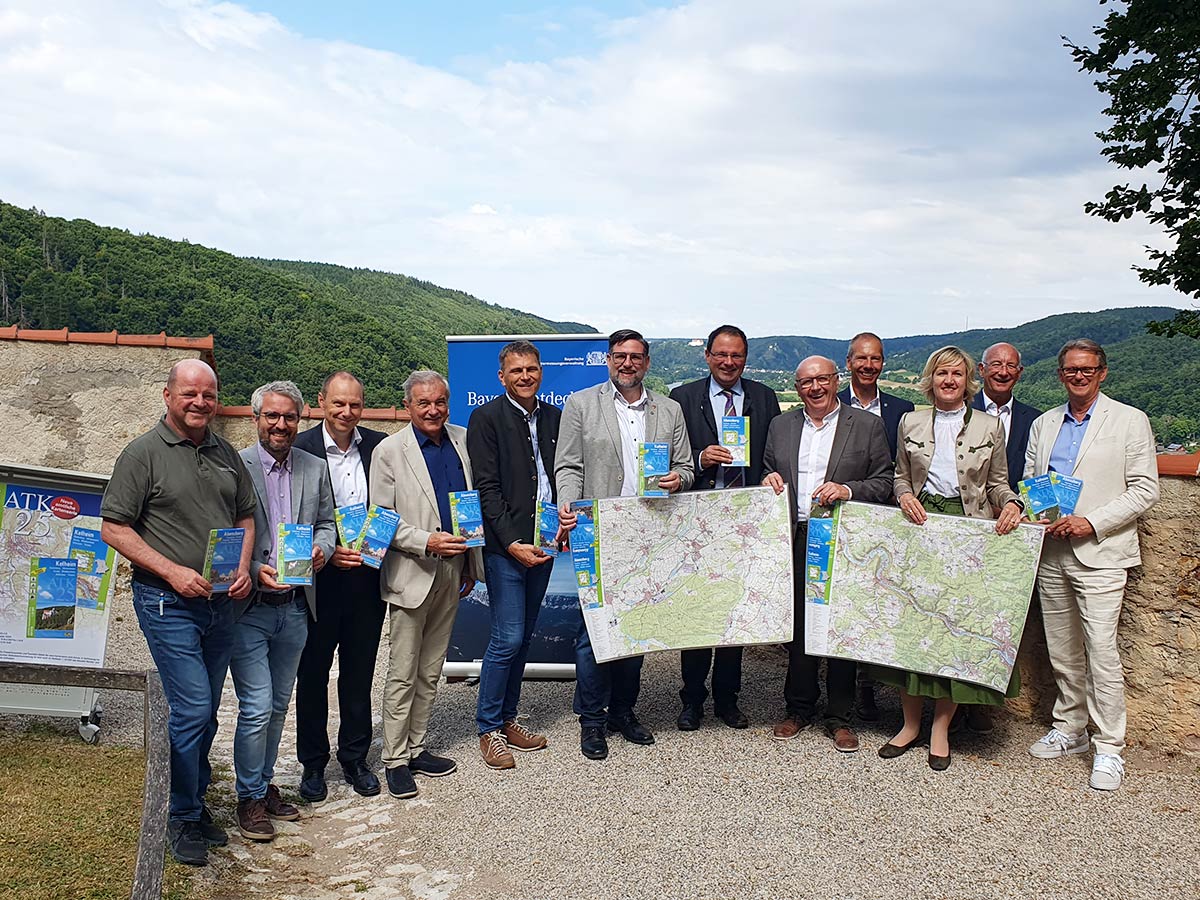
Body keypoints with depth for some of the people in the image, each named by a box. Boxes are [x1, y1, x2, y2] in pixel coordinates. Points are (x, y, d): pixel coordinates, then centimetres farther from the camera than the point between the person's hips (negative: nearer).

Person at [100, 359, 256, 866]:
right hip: (168, 604, -5)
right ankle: (182, 818, 10)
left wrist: (243, 568, 1)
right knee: (192, 711, -8)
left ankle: (196, 805, 29)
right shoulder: (143, 453, -6)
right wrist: (172, 572, -17)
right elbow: (113, 527, -9)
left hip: (221, 602, 5)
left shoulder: (226, 454, 10)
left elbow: (246, 516, 18)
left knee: (206, 713, 13)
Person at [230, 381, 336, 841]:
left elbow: (326, 522, 14)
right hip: (249, 608, -5)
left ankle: (264, 783, 33)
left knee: (278, 705, 16)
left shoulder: (315, 469, 7)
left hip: (295, 606, 5)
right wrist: (254, 570, -21)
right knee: (257, 707, -5)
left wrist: (321, 549, -7)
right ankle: (250, 797, 13)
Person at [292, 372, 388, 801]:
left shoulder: (379, 446, 3)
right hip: (319, 577, -3)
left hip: (368, 575, 3)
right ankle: (313, 764, 24)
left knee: (359, 673, 13)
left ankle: (355, 759, 28)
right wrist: (327, 551, -18)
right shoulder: (299, 449, -7)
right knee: (312, 673, 9)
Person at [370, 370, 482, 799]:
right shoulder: (389, 451, -8)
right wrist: (426, 542, -22)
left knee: (431, 671, 15)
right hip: (412, 574, -5)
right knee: (403, 675, 1)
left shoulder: (462, 440, 6)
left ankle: (417, 748, 26)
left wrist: (471, 564, 13)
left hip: (453, 571, 5)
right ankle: (396, 759, 12)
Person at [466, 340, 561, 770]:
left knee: (523, 637, 13)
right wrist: (512, 543, -16)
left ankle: (508, 719, 25)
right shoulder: (486, 418, -6)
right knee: (507, 638, -6)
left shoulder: (554, 417, 11)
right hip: (505, 546, -6)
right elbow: (487, 489, -10)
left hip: (542, 544, 6)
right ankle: (489, 730, 8)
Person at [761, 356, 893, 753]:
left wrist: (847, 490, -16)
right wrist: (769, 480, -2)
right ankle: (799, 708, 23)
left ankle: (840, 717, 16)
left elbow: (884, 483, 0)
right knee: (797, 626, 8)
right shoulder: (781, 426, 13)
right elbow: (768, 476, 21)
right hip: (794, 541, 3)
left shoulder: (867, 426, 4)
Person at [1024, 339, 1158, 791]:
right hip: (1052, 552, 5)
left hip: (1100, 554, -5)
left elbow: (1145, 489, -4)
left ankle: (1109, 749, -3)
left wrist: (1092, 522, -14)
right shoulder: (1043, 425, 15)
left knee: (1101, 651, -11)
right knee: (1062, 651, 12)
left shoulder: (1129, 421, 0)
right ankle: (1069, 729, 26)